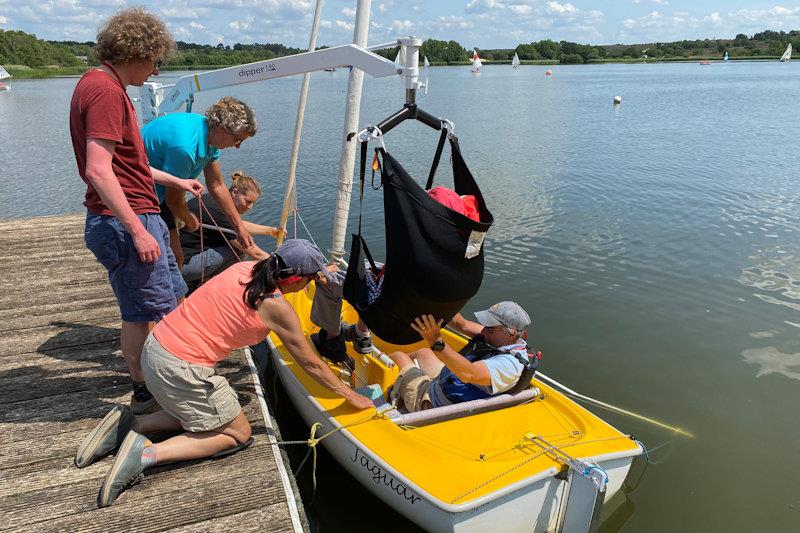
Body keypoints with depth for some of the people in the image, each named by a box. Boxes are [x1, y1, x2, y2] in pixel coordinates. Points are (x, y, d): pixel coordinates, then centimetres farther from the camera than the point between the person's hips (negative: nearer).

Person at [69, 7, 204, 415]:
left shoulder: (102, 85, 16)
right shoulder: (105, 91, -17)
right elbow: (98, 170, -25)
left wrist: (174, 181, 26)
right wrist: (137, 230, -26)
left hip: (141, 217, 11)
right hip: (124, 222, -11)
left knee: (172, 297, 20)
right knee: (141, 312, 2)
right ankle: (143, 394, 19)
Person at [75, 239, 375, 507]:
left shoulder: (247, 268, 3)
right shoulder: (277, 308, -15)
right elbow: (312, 365, -5)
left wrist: (314, 274, 33)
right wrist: (350, 395, 7)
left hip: (156, 345, 8)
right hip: (180, 370, -8)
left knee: (199, 413, 28)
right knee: (238, 434, 10)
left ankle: (129, 425, 15)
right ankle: (146, 453, -3)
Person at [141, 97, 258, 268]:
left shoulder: (209, 136, -4)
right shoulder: (185, 147, -33)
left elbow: (217, 186, 6)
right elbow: (173, 199, -19)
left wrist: (239, 226, 9)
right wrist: (189, 220, 2)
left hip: (157, 193, 9)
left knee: (175, 258, 8)